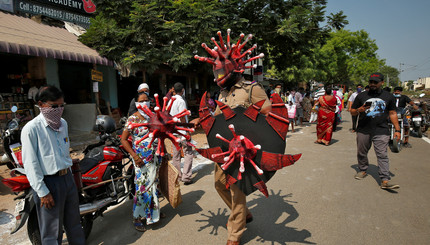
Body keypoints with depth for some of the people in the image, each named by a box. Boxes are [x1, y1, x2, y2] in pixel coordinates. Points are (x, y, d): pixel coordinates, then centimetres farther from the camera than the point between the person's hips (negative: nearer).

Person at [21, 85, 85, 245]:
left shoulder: (63, 123, 8)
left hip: (67, 178, 7)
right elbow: (30, 164, -15)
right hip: (48, 183, -6)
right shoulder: (31, 129, -15)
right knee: (52, 231, 7)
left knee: (74, 223, 21)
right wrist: (42, 192, -16)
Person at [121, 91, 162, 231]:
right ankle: (137, 218, 15)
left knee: (154, 184, 17)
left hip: (154, 156, 6)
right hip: (141, 158, -6)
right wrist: (134, 156, -18)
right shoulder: (133, 119, -9)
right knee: (143, 186, -2)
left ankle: (153, 211, 35)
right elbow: (123, 139, -9)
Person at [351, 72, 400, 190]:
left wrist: (397, 129, 7)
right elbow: (352, 111, 11)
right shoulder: (361, 96, 8)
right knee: (361, 153, 9)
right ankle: (363, 170, 30)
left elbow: (392, 113, 13)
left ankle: (385, 180, -7)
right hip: (363, 130, 1)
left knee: (382, 155, -7)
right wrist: (359, 110, -12)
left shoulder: (389, 96, 10)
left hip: (381, 131, -1)